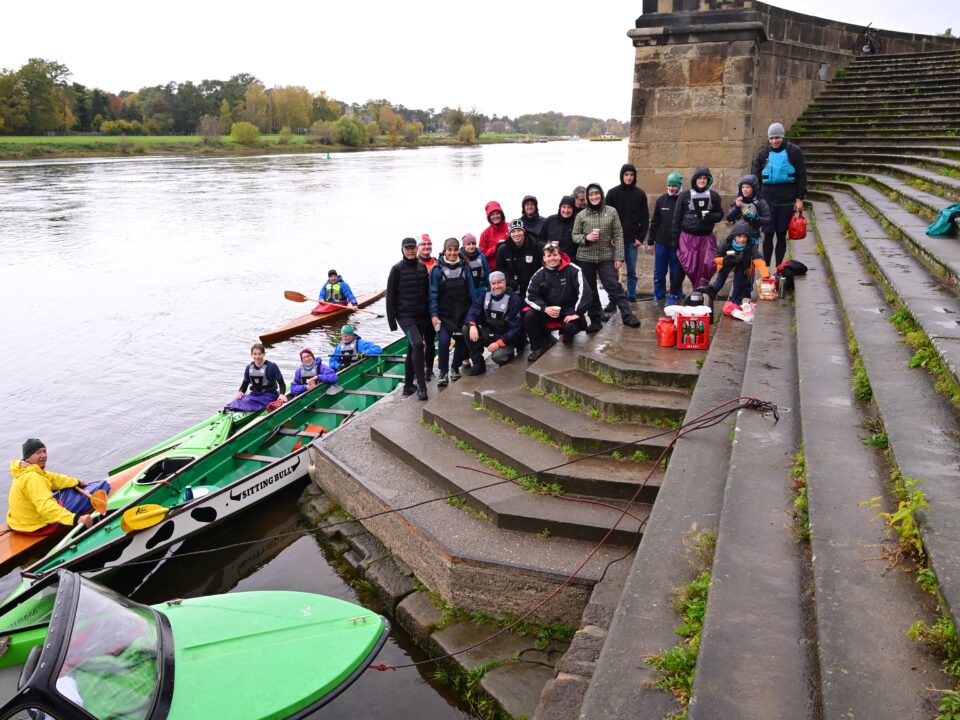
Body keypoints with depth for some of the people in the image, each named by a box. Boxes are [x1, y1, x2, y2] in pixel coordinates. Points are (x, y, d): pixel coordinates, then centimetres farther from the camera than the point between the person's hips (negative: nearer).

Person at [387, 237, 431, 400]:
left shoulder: (422, 267, 7)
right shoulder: (397, 269, -5)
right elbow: (390, 296, -3)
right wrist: (391, 320, -6)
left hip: (421, 316, 5)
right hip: (405, 315, -5)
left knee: (413, 350, 12)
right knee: (417, 344, -23)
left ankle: (408, 386, 24)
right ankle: (421, 386, -18)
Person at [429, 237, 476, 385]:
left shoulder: (464, 267, 2)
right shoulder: (438, 269, -7)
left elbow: (471, 290, 6)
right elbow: (433, 293, -7)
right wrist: (434, 314, -13)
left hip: (462, 312, 3)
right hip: (444, 313, -3)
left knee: (462, 340, 7)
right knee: (444, 341, -15)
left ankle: (455, 368, 28)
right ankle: (443, 372, -1)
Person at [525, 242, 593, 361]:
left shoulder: (573, 270, -12)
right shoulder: (539, 275, 0)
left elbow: (585, 293, -18)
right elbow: (531, 297, -2)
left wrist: (576, 314, -22)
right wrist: (545, 309, -20)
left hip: (569, 312, -3)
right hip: (548, 310, 3)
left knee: (570, 327, -34)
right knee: (529, 317, -22)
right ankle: (539, 347, 2)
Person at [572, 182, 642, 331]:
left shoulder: (611, 212, 0)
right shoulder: (581, 215, 1)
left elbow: (618, 235, -1)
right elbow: (575, 236, 5)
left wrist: (619, 256, -7)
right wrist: (586, 237, -16)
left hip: (606, 257, -2)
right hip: (585, 258, 2)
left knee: (615, 287, -6)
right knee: (590, 291, 8)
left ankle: (627, 316, 2)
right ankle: (595, 321, 17)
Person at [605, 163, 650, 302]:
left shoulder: (640, 194, 6)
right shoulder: (612, 193, 2)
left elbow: (645, 218, 7)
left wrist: (641, 237, -2)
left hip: (633, 239, 1)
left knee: (632, 271, 4)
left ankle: (632, 298, 12)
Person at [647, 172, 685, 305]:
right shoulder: (661, 200, 5)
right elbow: (654, 222, 9)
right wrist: (650, 241, 8)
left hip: (677, 243, -3)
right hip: (661, 242, 3)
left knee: (676, 271, 5)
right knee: (659, 271, 8)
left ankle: (674, 295, 16)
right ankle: (659, 294, 20)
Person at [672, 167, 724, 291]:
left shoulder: (714, 196, 8)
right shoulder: (685, 195, 3)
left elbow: (720, 214, 15)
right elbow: (677, 218, 4)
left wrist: (711, 217, -10)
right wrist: (675, 238, 0)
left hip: (707, 238, 1)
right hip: (687, 237, -1)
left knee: (709, 266, -8)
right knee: (688, 267, -4)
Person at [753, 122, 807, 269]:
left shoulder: (794, 152, 1)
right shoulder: (763, 154, 7)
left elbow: (801, 176, 3)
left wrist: (799, 198, -2)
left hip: (787, 201, -1)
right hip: (767, 200, 1)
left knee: (781, 235, 6)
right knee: (768, 235, 0)